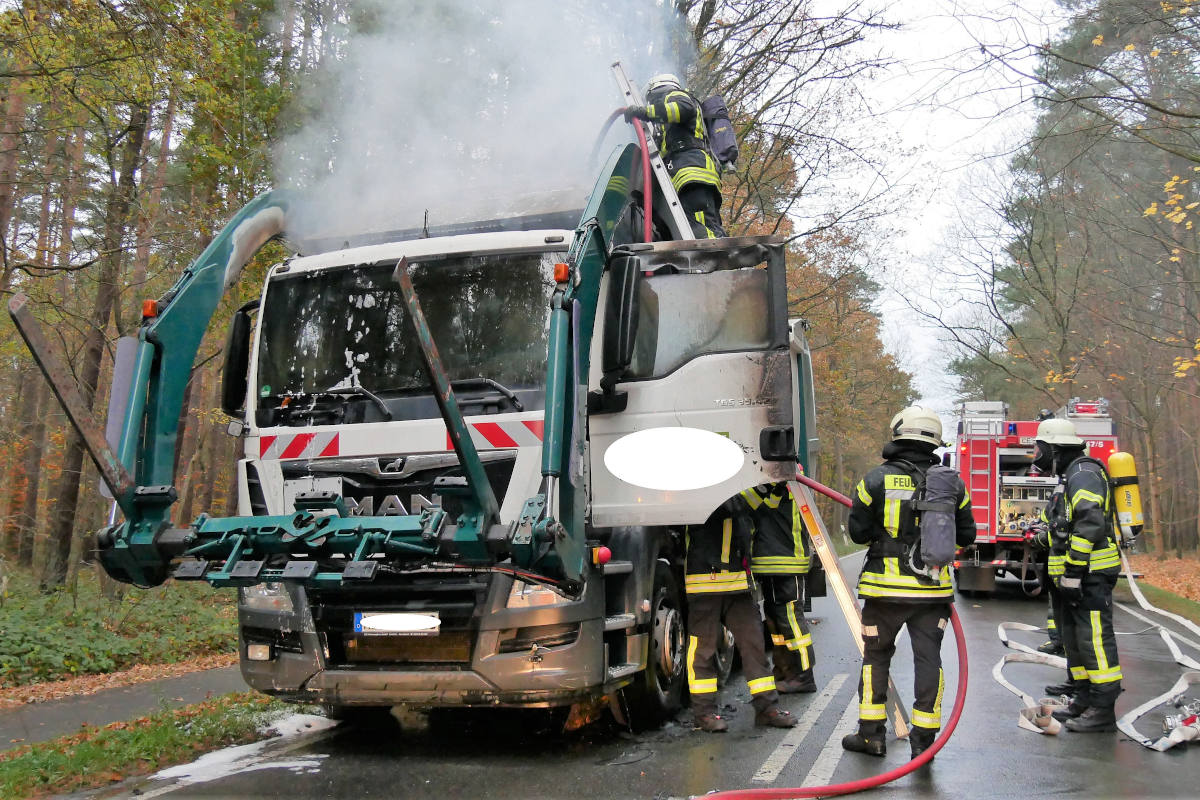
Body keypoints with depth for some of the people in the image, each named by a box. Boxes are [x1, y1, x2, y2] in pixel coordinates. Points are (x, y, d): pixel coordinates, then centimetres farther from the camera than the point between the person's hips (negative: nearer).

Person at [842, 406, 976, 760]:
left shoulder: (877, 479, -9)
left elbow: (858, 531, -4)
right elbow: (966, 535, 7)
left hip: (886, 586, -1)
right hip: (932, 588, 2)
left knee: (876, 656, 13)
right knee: (928, 660, 8)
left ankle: (871, 733, 19)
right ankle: (923, 740, 10)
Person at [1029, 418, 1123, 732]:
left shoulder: (1083, 473, -15)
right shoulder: (1070, 477, 19)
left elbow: (1090, 524, -24)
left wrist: (1073, 571, -24)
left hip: (1089, 575, -11)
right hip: (1073, 575, 11)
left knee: (1094, 638, -7)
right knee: (1074, 638, 15)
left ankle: (1103, 710, -3)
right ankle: (1083, 700, 24)